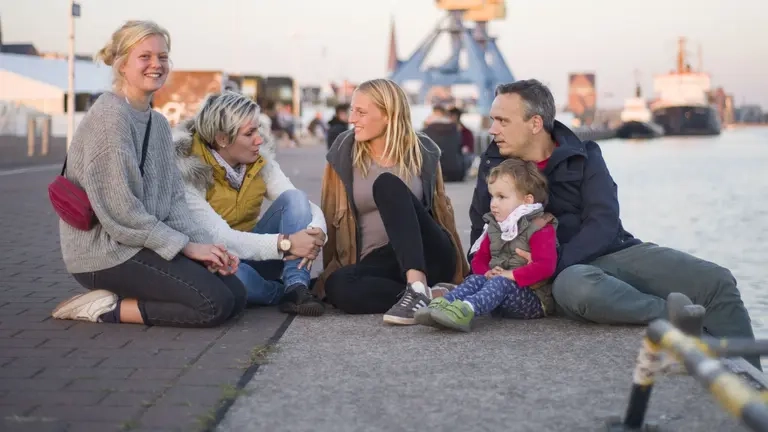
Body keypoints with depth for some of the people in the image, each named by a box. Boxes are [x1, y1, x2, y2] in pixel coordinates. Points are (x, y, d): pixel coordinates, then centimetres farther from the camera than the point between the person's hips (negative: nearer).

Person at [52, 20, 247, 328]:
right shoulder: (110, 116, -15)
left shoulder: (159, 123, 13)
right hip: (104, 251, -9)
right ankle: (109, 308, -6)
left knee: (235, 294, 2)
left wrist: (203, 245, -7)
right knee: (215, 304, -18)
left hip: (143, 244, 9)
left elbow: (174, 198, 9)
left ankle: (116, 297, 6)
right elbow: (119, 209, -21)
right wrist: (186, 245, -15)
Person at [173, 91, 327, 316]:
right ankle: (292, 292, -14)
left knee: (294, 198, -16)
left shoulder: (260, 160, -3)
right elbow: (218, 237, -29)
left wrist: (316, 232, -33)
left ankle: (297, 287, -28)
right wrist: (286, 243, -37)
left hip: (257, 255, 5)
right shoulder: (188, 171, -20)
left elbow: (304, 205, -8)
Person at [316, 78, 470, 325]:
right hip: (380, 262, 1)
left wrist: (461, 273, 16)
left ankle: (418, 287, -41)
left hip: (428, 257, 0)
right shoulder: (344, 153, 4)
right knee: (338, 286, -34)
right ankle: (437, 295, -29)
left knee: (387, 184, -27)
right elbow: (330, 216, 10)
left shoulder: (422, 151, 5)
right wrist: (329, 269, 7)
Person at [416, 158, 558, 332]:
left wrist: (511, 275, -23)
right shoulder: (494, 228, 15)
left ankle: (464, 311, -60)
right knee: (476, 279, -19)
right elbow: (479, 259, 18)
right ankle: (441, 306, -45)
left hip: (534, 299, -6)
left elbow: (546, 266, -22)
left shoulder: (540, 229, -9)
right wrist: (487, 273, -5)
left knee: (501, 284, -32)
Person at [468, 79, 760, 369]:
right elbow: (482, 232, 17)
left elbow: (603, 224, -9)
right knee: (575, 285, -41)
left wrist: (554, 263, -23)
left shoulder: (583, 157, 4)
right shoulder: (494, 168, 8)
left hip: (617, 252, 2)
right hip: (569, 272, -1)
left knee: (716, 281, -19)